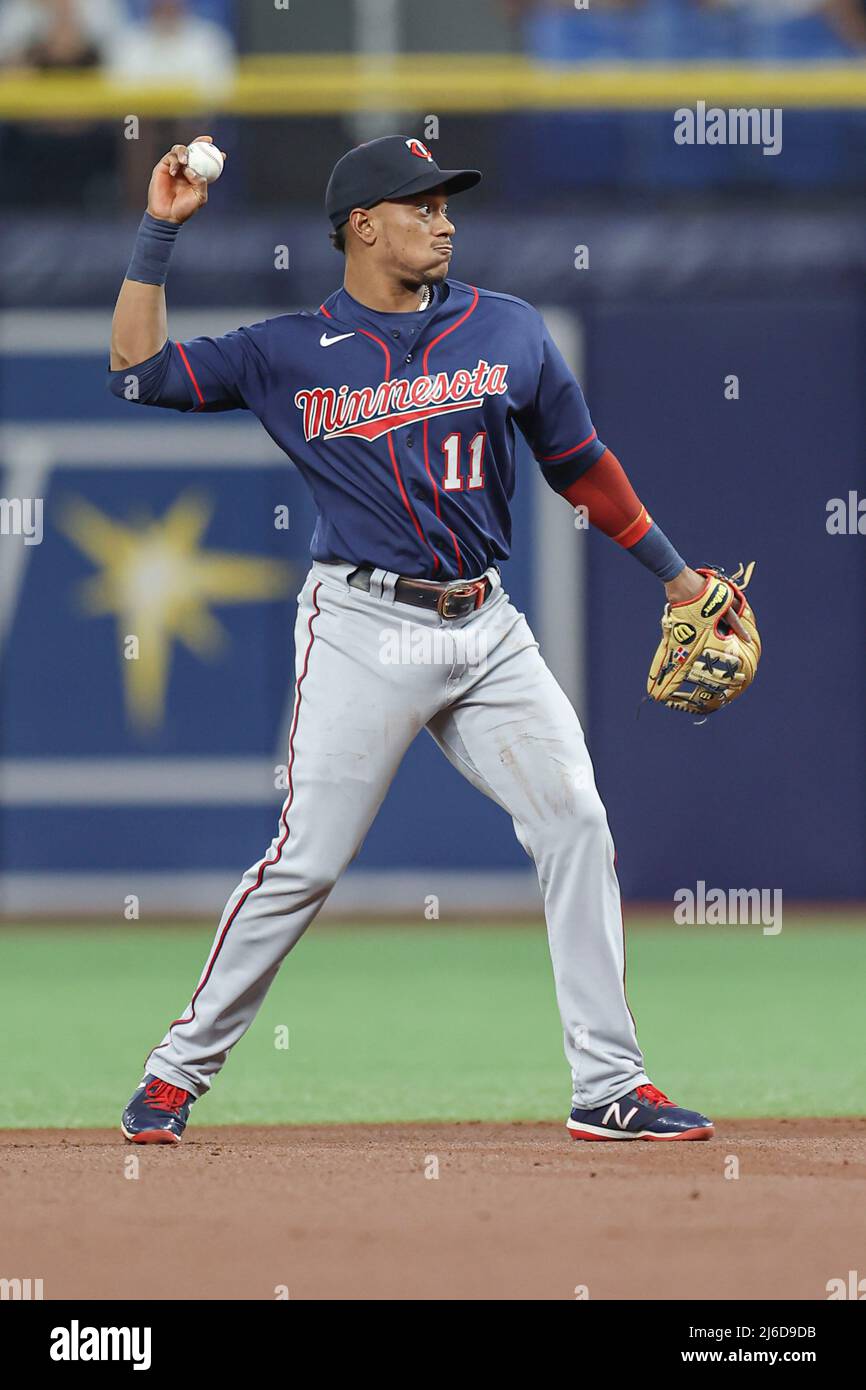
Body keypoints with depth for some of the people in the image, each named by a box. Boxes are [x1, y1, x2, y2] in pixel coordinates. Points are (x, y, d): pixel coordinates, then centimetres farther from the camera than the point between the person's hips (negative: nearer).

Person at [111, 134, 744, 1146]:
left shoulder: (508, 332, 10)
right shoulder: (290, 353, 3)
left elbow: (580, 463, 18)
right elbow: (139, 369, 0)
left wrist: (675, 576, 17)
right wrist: (161, 230, -3)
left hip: (486, 632, 3)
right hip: (363, 631, -3)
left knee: (574, 821, -7)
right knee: (306, 862, -6)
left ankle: (608, 1086, -1)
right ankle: (179, 1069, 8)